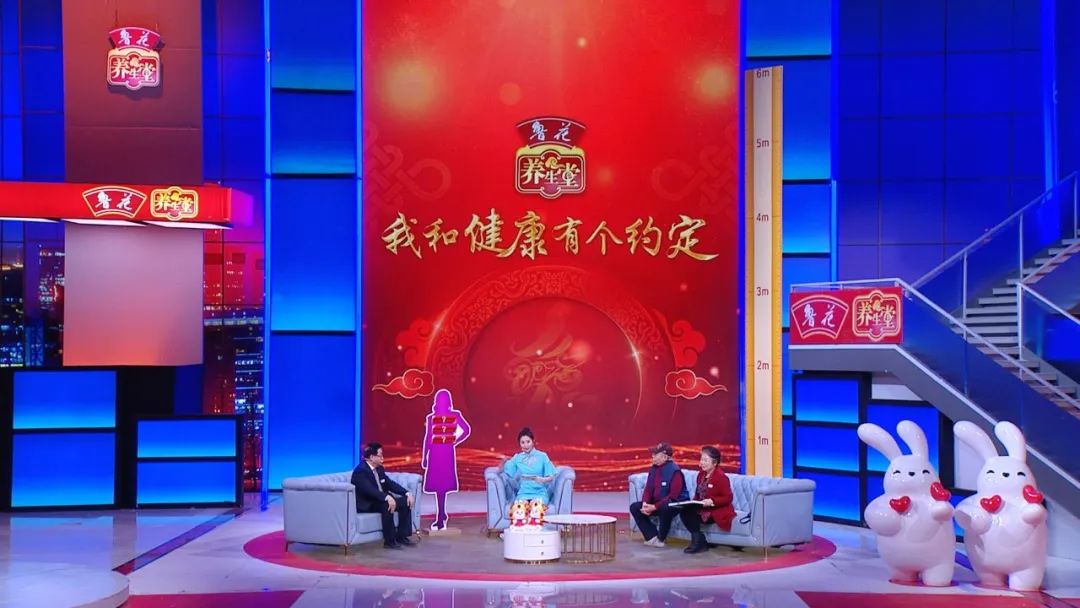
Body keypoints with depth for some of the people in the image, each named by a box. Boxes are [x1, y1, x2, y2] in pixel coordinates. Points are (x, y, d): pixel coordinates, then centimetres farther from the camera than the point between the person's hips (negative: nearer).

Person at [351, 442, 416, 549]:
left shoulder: (379, 469, 10)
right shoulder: (360, 471, -19)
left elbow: (390, 484, 10)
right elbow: (369, 489, -32)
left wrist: (407, 493, -5)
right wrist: (387, 497, -44)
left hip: (382, 500, 9)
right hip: (366, 505, -9)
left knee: (405, 501, -5)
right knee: (387, 504, -35)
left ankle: (401, 536, -3)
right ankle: (389, 540, -26)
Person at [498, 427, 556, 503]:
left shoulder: (542, 456, 3)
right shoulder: (517, 457, 10)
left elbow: (551, 477, 5)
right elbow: (501, 470, 12)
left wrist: (542, 479, -16)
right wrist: (503, 461, -9)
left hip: (539, 494, -1)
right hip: (523, 494, 1)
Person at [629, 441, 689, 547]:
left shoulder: (674, 471, -19)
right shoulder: (653, 469, 4)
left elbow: (673, 496, -23)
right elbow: (648, 489, 6)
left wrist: (654, 507, -26)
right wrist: (645, 503, -15)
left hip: (673, 504, -8)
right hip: (656, 503, 8)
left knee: (664, 508, -40)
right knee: (634, 507, -6)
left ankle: (661, 538, -15)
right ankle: (653, 537, -14)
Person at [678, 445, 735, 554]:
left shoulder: (721, 477, -14)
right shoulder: (701, 474, 10)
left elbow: (728, 498, -17)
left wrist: (712, 501, -28)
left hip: (717, 511, -8)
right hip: (702, 509, 8)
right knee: (684, 511, -17)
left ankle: (698, 542, -7)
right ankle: (699, 541, -12)